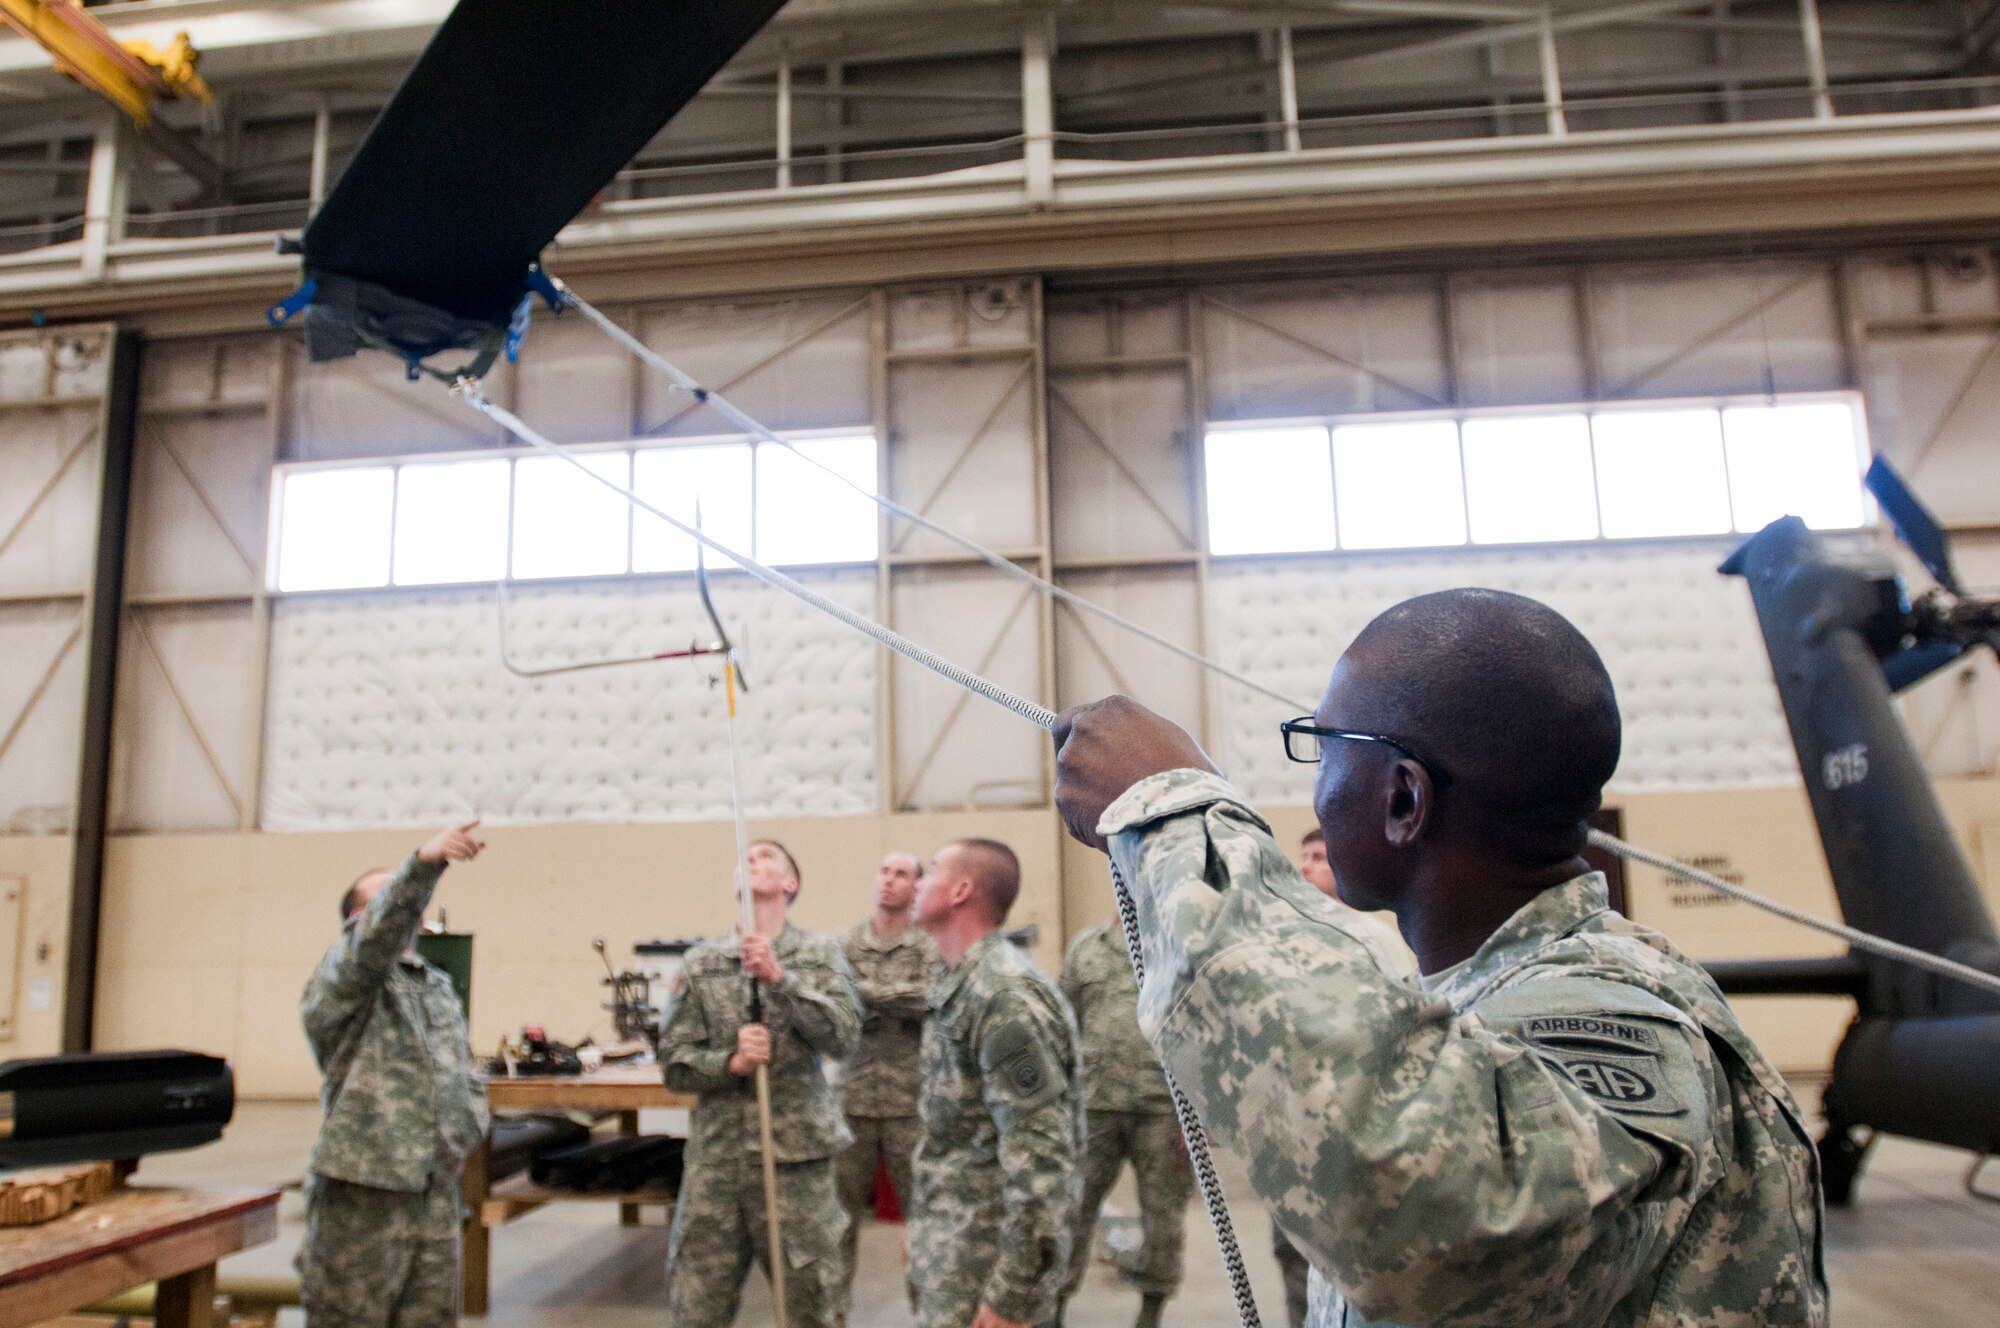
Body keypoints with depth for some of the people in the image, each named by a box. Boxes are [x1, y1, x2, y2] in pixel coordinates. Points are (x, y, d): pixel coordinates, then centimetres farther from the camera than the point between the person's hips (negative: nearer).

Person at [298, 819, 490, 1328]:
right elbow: (375, 940, -30)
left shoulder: (440, 986, 16)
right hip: (362, 1190, -6)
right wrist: (424, 862, -47)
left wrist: (466, 1127, 4)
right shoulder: (340, 975, -7)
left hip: (437, 1190, 7)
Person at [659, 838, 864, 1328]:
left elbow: (845, 1037, -11)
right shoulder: (700, 961, 4)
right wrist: (731, 1063, -16)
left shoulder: (820, 952, 2)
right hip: (714, 1160, 1)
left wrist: (779, 976, -19)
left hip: (798, 1158, -1)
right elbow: (674, 1062, 3)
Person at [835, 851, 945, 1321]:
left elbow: (933, 1001, -18)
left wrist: (866, 992, -17)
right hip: (853, 1097, 2)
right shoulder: (846, 943, 6)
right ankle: (835, 1303, 28)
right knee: (843, 1206, 11)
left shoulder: (930, 946, -2)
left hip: (911, 1100, -2)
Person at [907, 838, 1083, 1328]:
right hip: (950, 1241, 9)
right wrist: (923, 1229, 20)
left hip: (988, 1254, -9)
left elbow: (1038, 1155, -25)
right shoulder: (962, 985, 10)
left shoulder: (1004, 994, -21)